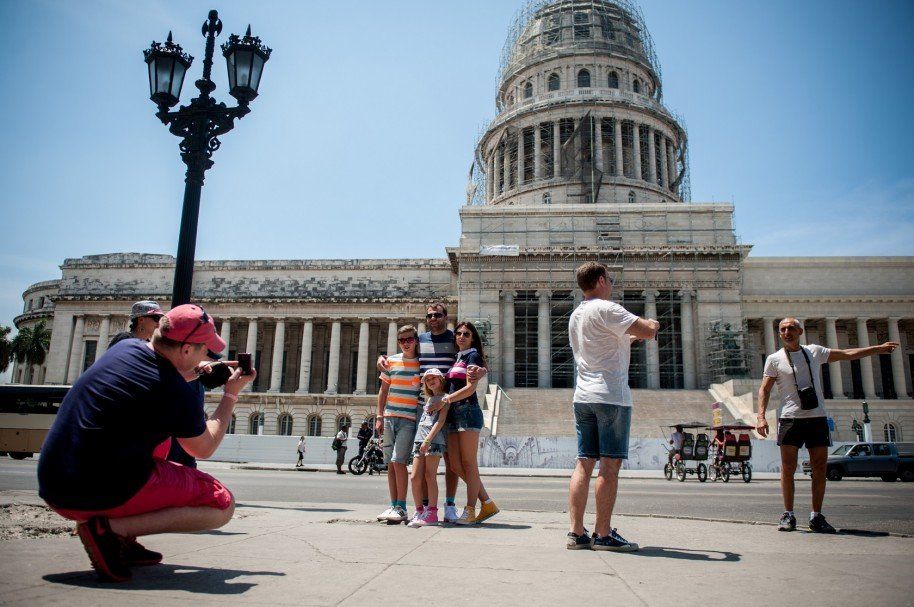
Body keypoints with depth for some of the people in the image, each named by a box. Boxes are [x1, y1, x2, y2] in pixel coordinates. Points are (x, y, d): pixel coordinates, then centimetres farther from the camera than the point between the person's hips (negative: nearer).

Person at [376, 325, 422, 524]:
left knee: (398, 461, -13)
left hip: (409, 419, -4)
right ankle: (393, 506, 17)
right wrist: (379, 416, 6)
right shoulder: (391, 361, 8)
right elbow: (383, 390, 12)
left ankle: (401, 508, -4)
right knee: (390, 463, 7)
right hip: (389, 417, 4)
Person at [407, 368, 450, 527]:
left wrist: (428, 439, -17)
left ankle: (432, 513, -5)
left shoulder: (445, 398, 3)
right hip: (419, 440, 7)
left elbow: (441, 420, -8)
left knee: (430, 476, -9)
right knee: (415, 477, -1)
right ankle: (419, 512, 6)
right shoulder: (428, 399, 26)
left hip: (434, 439, -7)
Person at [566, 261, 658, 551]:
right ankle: (603, 534, 1)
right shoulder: (606, 309, -8)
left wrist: (631, 337, 27)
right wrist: (652, 324, 9)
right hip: (611, 395, -8)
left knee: (584, 464, 6)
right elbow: (649, 331, -13)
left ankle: (576, 532, 6)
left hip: (583, 396, 8)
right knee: (610, 465, -3)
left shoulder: (576, 315, 19)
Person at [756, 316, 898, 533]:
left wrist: (879, 348, 21)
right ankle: (788, 515, 5)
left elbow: (848, 354, 21)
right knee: (788, 468, -4)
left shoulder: (814, 351, 12)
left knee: (820, 468, 3)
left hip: (817, 418, 3)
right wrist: (761, 416, -11)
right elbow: (764, 389, 0)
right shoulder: (774, 359, 3)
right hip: (790, 418, -3)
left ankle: (816, 517, 13)